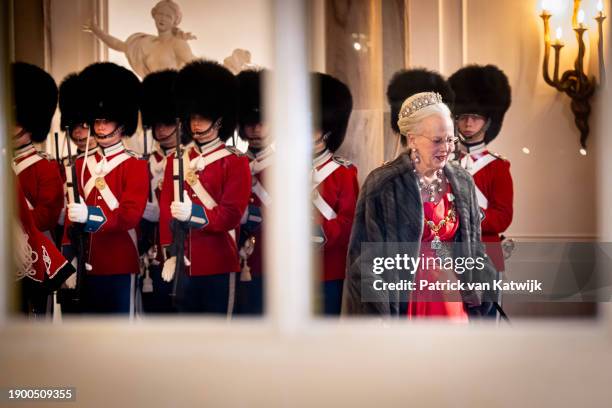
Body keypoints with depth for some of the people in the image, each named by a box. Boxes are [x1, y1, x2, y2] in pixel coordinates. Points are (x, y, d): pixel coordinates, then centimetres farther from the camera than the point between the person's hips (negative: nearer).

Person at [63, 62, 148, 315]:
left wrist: (90, 215, -28)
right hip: (87, 263, 5)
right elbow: (73, 215, 11)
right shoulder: (81, 164, 12)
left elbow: (131, 215, -15)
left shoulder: (135, 166, -3)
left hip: (120, 263, -5)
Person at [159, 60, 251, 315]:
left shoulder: (235, 163, -2)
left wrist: (195, 214, -27)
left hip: (218, 265, -4)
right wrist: (169, 254, -5)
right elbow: (165, 209, 6)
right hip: (182, 264, 4)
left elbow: (231, 215, -11)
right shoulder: (176, 160, 11)